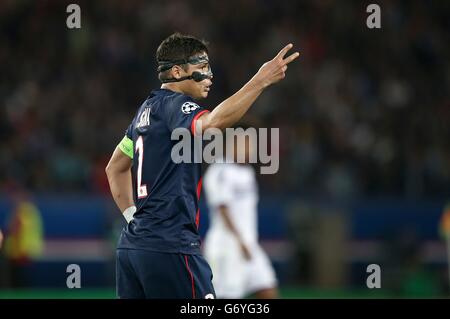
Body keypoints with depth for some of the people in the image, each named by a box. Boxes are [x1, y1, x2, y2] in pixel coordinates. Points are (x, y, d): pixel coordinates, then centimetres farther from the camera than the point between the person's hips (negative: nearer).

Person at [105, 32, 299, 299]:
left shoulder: (148, 109, 18)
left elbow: (115, 168, 28)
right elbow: (211, 123, -32)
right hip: (169, 246, -9)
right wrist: (261, 80, -36)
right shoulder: (174, 105, -9)